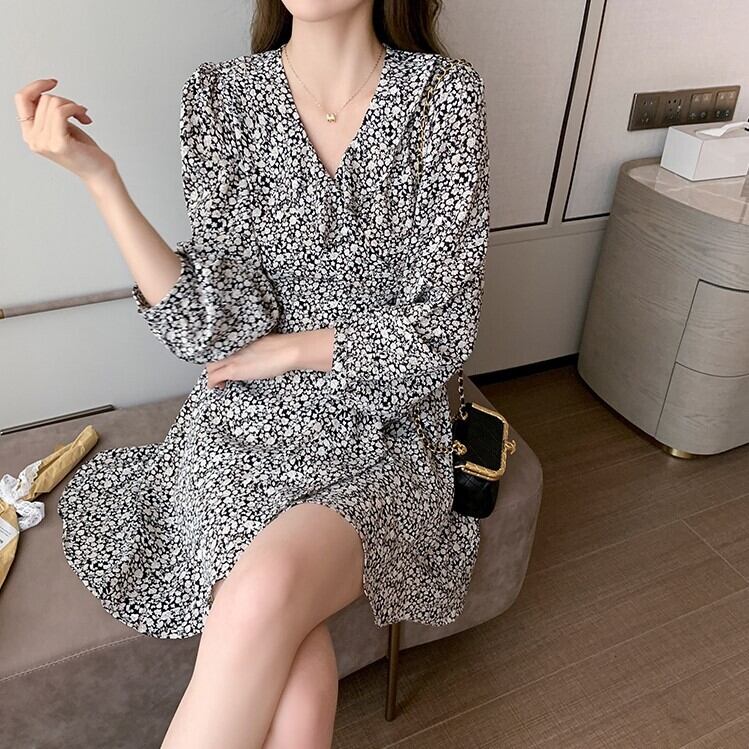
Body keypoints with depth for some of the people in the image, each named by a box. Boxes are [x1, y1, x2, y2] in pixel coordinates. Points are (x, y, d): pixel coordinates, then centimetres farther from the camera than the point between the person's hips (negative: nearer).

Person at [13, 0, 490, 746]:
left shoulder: (446, 96, -4)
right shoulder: (221, 95, 0)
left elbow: (439, 333, -8)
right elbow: (221, 329, -8)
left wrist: (284, 350, -6)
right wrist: (99, 177, -14)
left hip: (386, 430, 0)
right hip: (249, 421, 1)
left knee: (266, 592, -28)